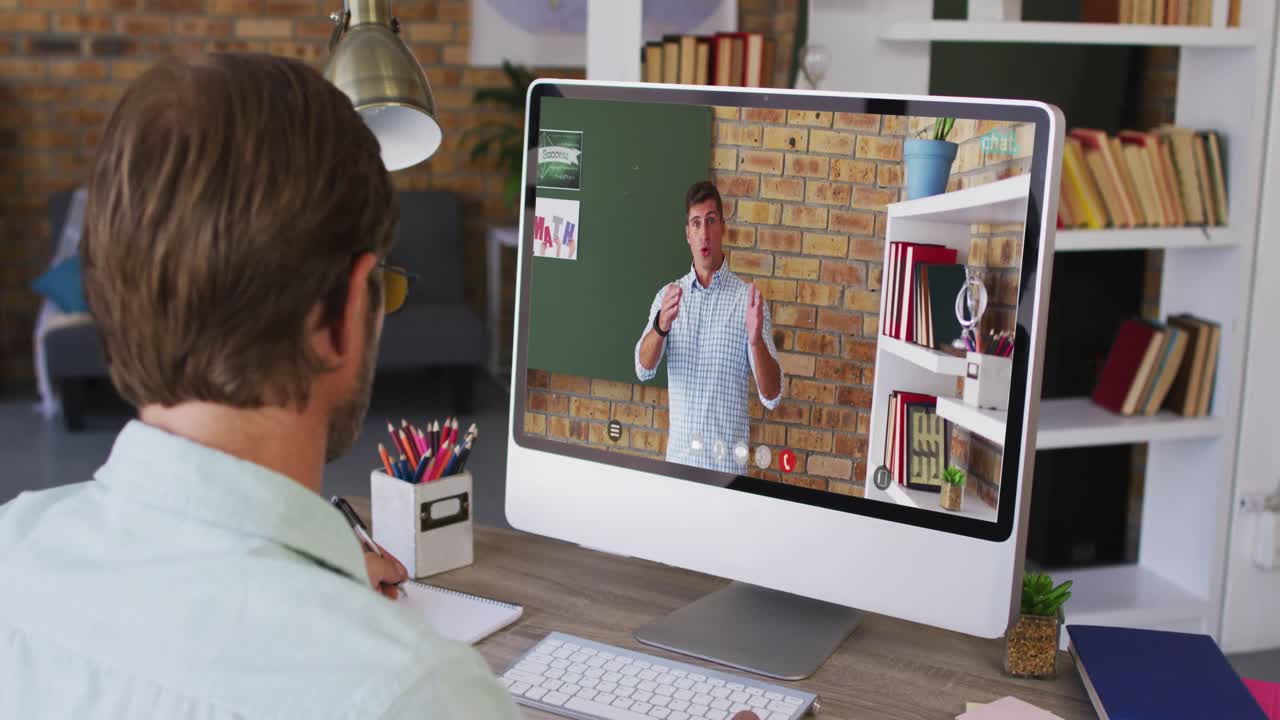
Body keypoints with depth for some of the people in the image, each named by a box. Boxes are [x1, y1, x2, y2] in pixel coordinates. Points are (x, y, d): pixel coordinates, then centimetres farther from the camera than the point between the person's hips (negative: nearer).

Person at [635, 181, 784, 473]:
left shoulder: (747, 298, -3)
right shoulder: (669, 296, 6)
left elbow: (772, 396, -8)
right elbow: (643, 369, -9)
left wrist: (757, 341, -27)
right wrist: (661, 326, -29)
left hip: (727, 463, -2)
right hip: (678, 458, 2)